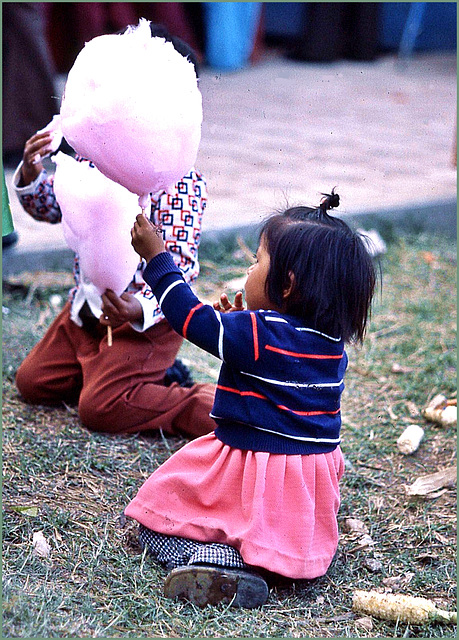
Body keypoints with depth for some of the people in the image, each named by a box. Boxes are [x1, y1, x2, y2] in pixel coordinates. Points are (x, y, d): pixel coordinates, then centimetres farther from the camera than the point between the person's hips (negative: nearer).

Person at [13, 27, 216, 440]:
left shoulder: (181, 180, -22)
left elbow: (179, 262, -26)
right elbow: (51, 207, 9)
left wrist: (142, 309, -42)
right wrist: (32, 174, -14)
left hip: (147, 316, -8)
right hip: (88, 307, 8)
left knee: (99, 408, -17)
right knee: (32, 383, 12)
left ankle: (215, 409, -5)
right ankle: (151, 375, 18)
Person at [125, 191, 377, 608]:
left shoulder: (257, 333, -20)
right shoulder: (331, 342, 2)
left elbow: (191, 317, -13)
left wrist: (156, 256, -7)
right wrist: (240, 322, 20)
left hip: (251, 471, -6)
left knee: (157, 515, 7)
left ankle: (209, 557, -20)